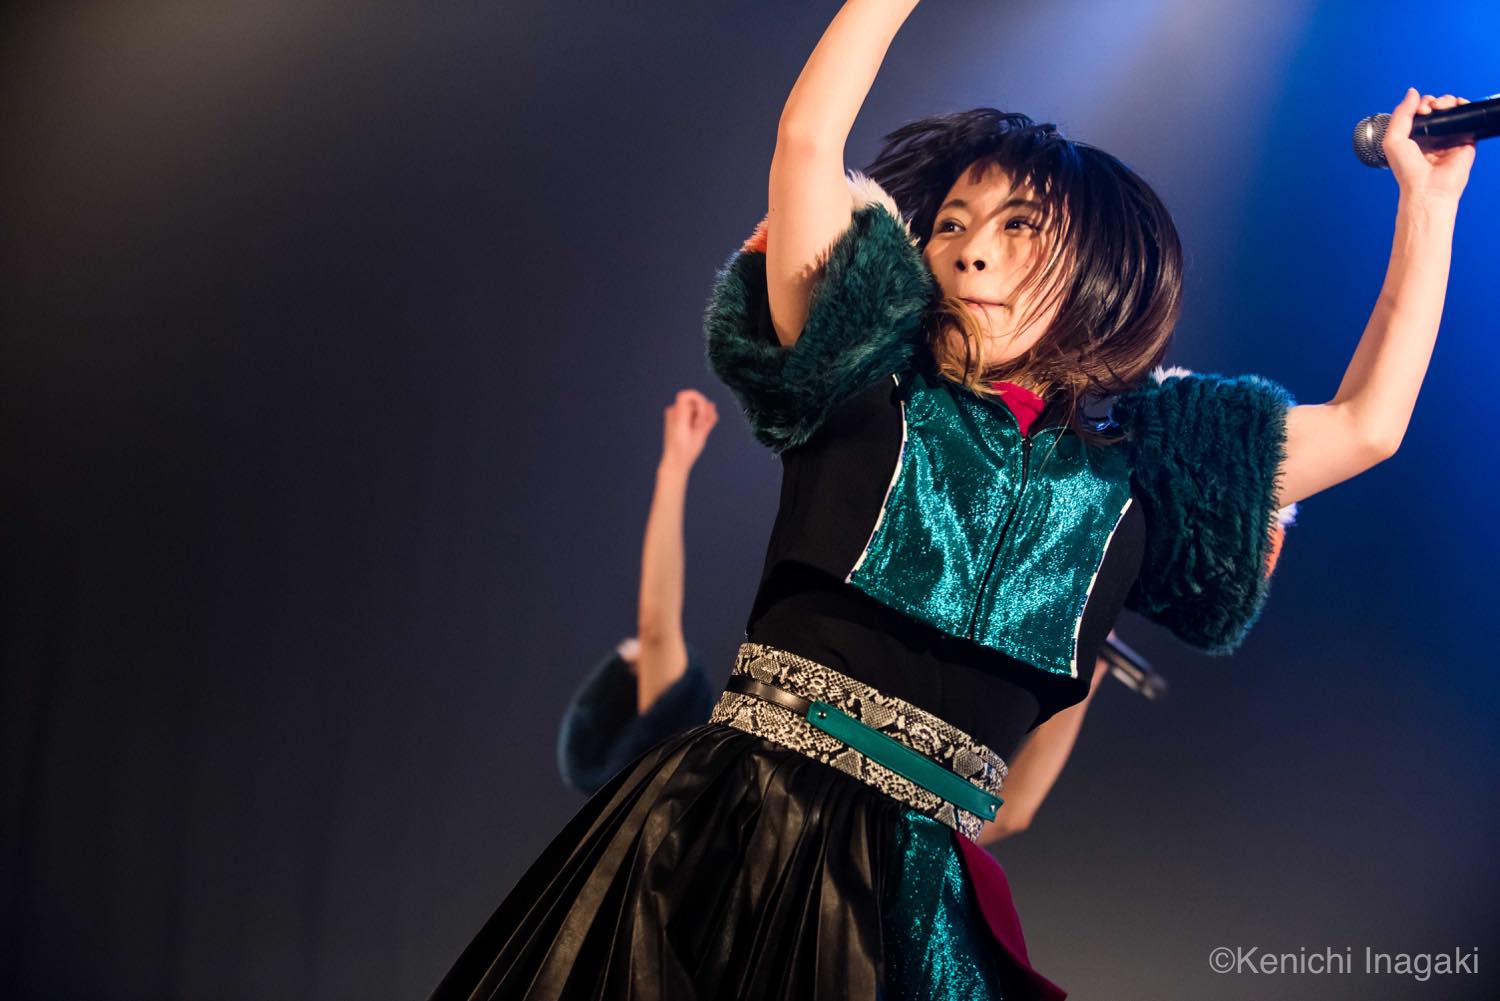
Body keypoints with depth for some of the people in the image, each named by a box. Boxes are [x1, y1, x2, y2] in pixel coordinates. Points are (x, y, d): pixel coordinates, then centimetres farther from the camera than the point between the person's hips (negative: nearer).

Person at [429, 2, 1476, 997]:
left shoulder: (1134, 465, 11)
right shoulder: (867, 380, 7)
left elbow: (1365, 427, 15)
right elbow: (808, 137, -1)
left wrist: (1427, 201, 18)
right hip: (738, 817, -1)